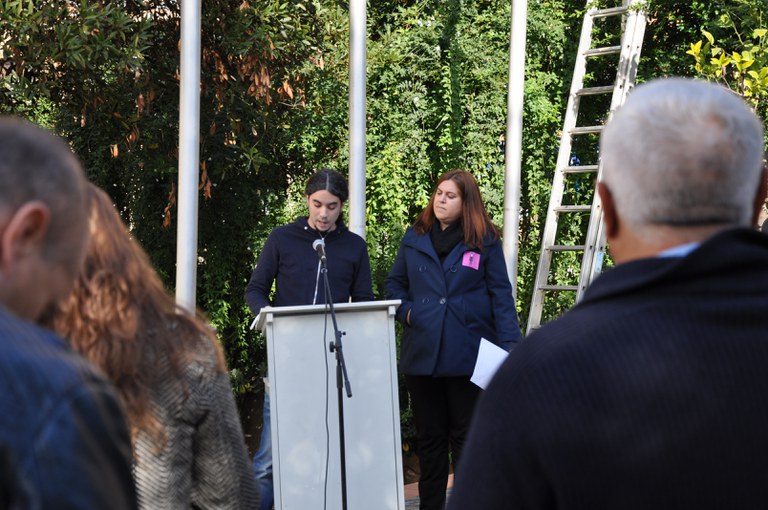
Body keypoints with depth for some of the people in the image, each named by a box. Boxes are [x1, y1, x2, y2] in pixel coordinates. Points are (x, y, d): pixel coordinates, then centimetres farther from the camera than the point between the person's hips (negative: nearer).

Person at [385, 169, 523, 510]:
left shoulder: (484, 241, -1)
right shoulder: (414, 238, 8)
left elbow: (501, 295, -3)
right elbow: (394, 284, 15)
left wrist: (509, 346, -12)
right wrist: (405, 311, -5)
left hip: (467, 354, -3)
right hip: (422, 354, 3)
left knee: (466, 439, 4)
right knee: (429, 437, 11)